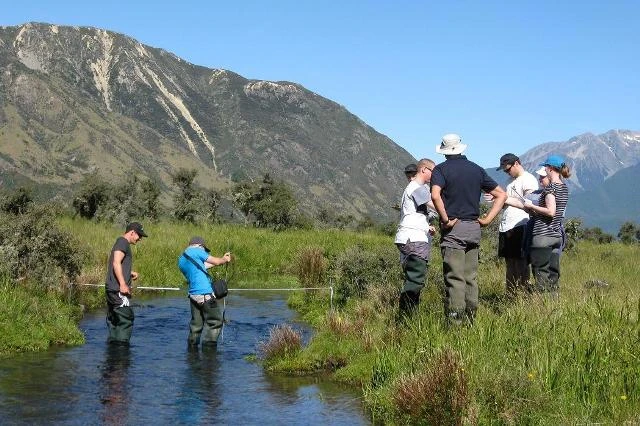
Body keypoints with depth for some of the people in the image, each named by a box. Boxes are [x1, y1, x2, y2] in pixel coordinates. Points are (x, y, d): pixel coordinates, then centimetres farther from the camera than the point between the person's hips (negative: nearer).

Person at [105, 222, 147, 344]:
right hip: (118, 289, -11)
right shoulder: (122, 242, -8)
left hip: (111, 289, 11)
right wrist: (123, 284, -24)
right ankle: (122, 345, -12)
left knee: (113, 320, 12)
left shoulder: (121, 243, 23)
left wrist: (130, 273, 17)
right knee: (126, 319, -10)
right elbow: (116, 263, -19)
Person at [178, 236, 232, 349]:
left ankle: (192, 347, 16)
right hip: (205, 293, -8)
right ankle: (208, 346, -2)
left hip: (193, 295, 8)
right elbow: (216, 262, -1)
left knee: (196, 323, 15)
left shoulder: (181, 260, 19)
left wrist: (222, 258, 32)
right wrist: (225, 259, 21)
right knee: (215, 321, 1)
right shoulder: (196, 250, -4)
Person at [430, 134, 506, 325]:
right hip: (474, 228, 5)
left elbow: (435, 195, -23)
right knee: (471, 278, 12)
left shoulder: (441, 169, -4)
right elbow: (501, 194, 13)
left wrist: (446, 219, -14)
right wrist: (487, 219, 8)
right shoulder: (476, 169, 12)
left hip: (453, 229, -5)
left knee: (454, 279, -5)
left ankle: (455, 323, -8)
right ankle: (470, 321, 16)